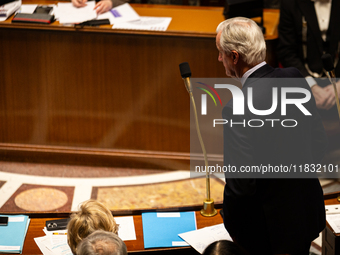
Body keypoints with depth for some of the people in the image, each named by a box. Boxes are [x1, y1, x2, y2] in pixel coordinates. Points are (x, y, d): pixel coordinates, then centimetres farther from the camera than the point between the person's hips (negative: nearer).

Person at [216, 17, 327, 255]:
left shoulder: (238, 109, -26)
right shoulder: (294, 77, -6)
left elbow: (241, 183, -23)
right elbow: (319, 141, 4)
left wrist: (233, 231, -7)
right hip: (308, 214, 7)